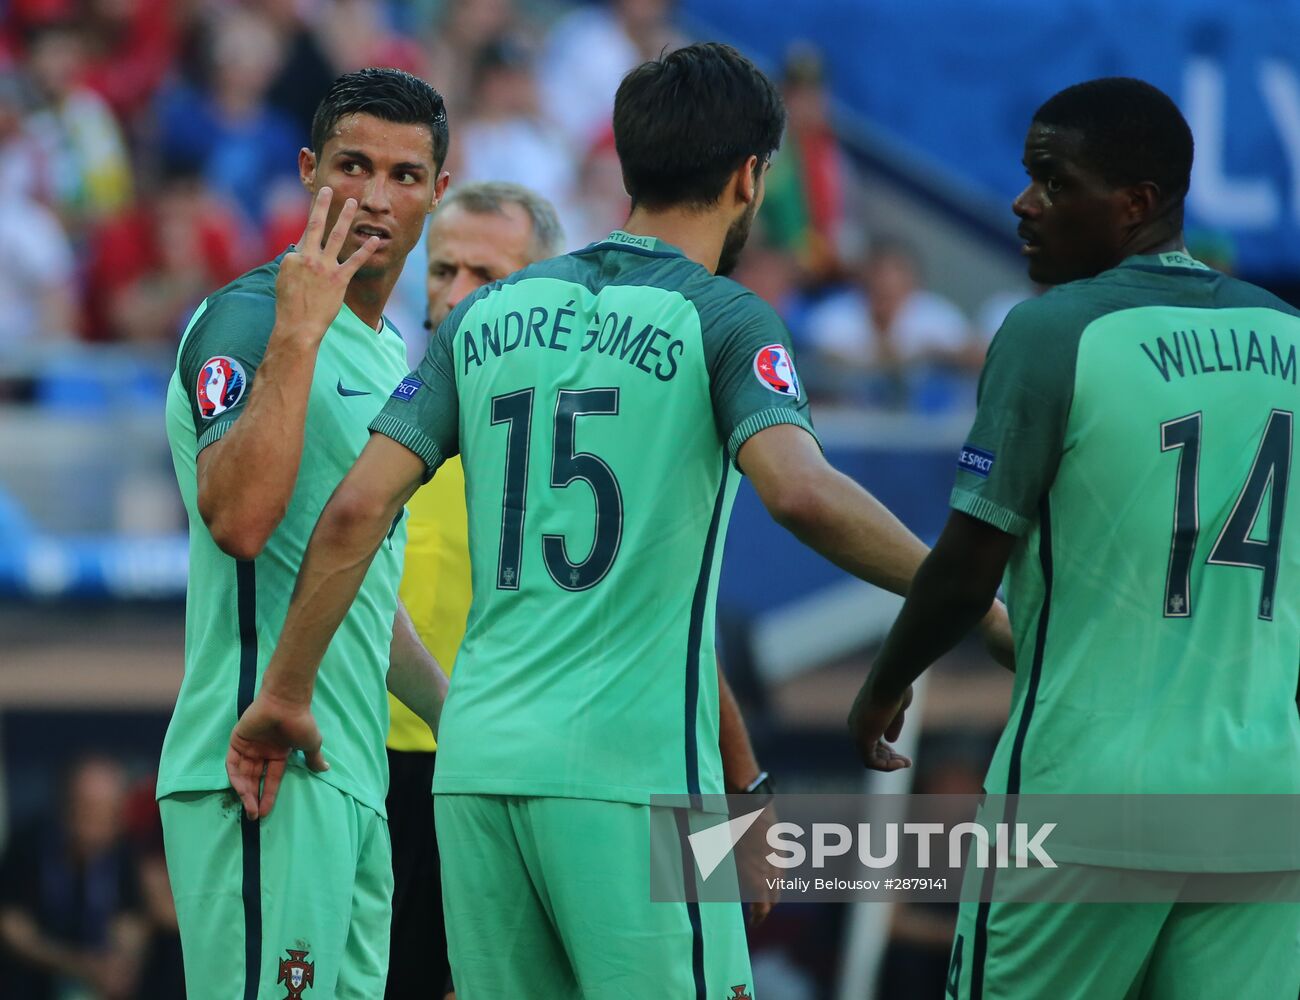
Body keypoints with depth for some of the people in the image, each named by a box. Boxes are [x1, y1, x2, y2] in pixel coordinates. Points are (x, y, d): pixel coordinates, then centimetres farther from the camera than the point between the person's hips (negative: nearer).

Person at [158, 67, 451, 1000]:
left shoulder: (387, 355, 21)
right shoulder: (248, 319, -8)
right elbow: (239, 519, -25)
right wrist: (299, 331, -23)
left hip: (354, 779, 9)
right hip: (267, 776, -9)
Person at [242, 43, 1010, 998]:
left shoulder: (490, 314, 13)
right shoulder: (721, 319, -3)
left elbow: (357, 508, 7)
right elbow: (801, 491, -20)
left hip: (478, 762, 6)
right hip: (632, 774, -5)